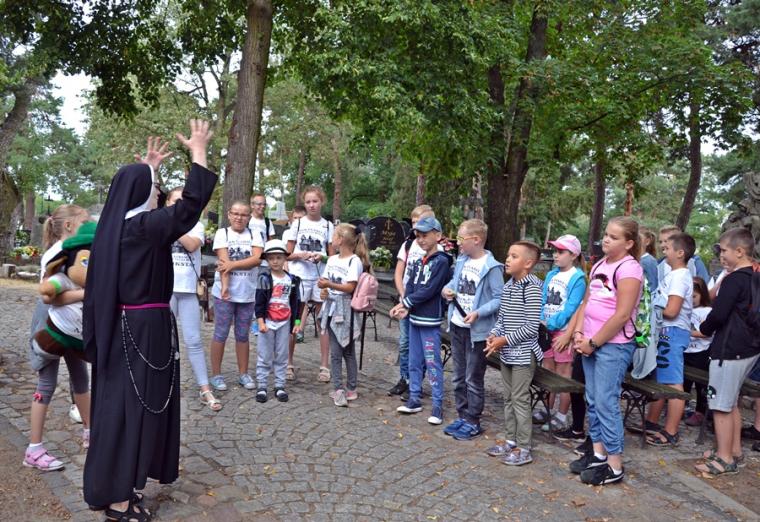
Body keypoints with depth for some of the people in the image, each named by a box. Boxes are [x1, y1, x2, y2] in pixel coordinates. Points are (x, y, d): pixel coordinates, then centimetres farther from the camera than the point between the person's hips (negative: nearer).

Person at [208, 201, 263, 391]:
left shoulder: (254, 235, 6)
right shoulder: (222, 233, 0)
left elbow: (257, 259, -9)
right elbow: (224, 261, -12)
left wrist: (233, 264, -18)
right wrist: (225, 286, -21)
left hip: (248, 293, 2)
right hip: (225, 292, -2)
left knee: (243, 335, 11)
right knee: (220, 334, 4)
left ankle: (243, 374, 21)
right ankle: (216, 375, 14)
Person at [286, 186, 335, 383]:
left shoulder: (328, 226, 5)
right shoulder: (297, 223, 4)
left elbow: (332, 256, 7)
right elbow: (287, 254, 5)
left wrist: (322, 257, -13)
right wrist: (301, 255, -14)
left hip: (321, 278, 0)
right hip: (299, 277, 0)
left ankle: (324, 366, 11)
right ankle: (289, 363, 15)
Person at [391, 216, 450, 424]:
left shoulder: (441, 261, -10)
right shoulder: (420, 262, 13)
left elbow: (429, 291, -17)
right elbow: (410, 286, 8)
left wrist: (405, 303, -10)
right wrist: (405, 307, -10)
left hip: (430, 321, -8)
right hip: (414, 318, 8)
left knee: (432, 363, -3)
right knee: (414, 361, 14)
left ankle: (438, 405, 6)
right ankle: (414, 399, 25)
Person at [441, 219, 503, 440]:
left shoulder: (491, 267, -17)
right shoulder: (461, 260, 5)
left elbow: (499, 299, -18)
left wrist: (478, 313, -28)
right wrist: (448, 289, -2)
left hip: (477, 330, -7)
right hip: (457, 325, 8)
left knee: (473, 379, 5)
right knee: (459, 376, 17)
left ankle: (473, 422, 18)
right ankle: (462, 416, 30)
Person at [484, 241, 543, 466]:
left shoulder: (532, 288, -17)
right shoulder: (508, 286, 8)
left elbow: (531, 326, -20)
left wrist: (505, 340, -18)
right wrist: (494, 335, -2)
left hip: (523, 353, -8)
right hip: (507, 353, 8)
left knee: (520, 399, -1)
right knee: (508, 397, 16)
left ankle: (524, 449, 11)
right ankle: (511, 440, 28)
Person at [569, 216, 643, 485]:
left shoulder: (629, 268, -12)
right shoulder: (600, 265, 12)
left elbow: (622, 315, -18)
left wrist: (594, 342, -13)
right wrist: (579, 334, 1)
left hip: (614, 345, -8)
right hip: (591, 343, 8)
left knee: (606, 402, -4)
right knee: (593, 400, 14)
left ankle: (614, 466, 8)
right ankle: (598, 453, 27)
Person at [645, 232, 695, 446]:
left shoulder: (680, 276, -15)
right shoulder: (673, 275, 14)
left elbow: (671, 310, -21)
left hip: (673, 332, -10)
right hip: (665, 332, 10)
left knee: (673, 383, -3)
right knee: (659, 379, 16)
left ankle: (671, 433, 4)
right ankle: (651, 423, 28)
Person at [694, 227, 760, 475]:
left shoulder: (734, 280, -18)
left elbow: (718, 314, -20)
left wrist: (704, 329, -1)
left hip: (729, 350, -10)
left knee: (721, 405, -1)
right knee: (731, 402, 20)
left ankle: (725, 459, 7)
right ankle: (734, 449, 30)